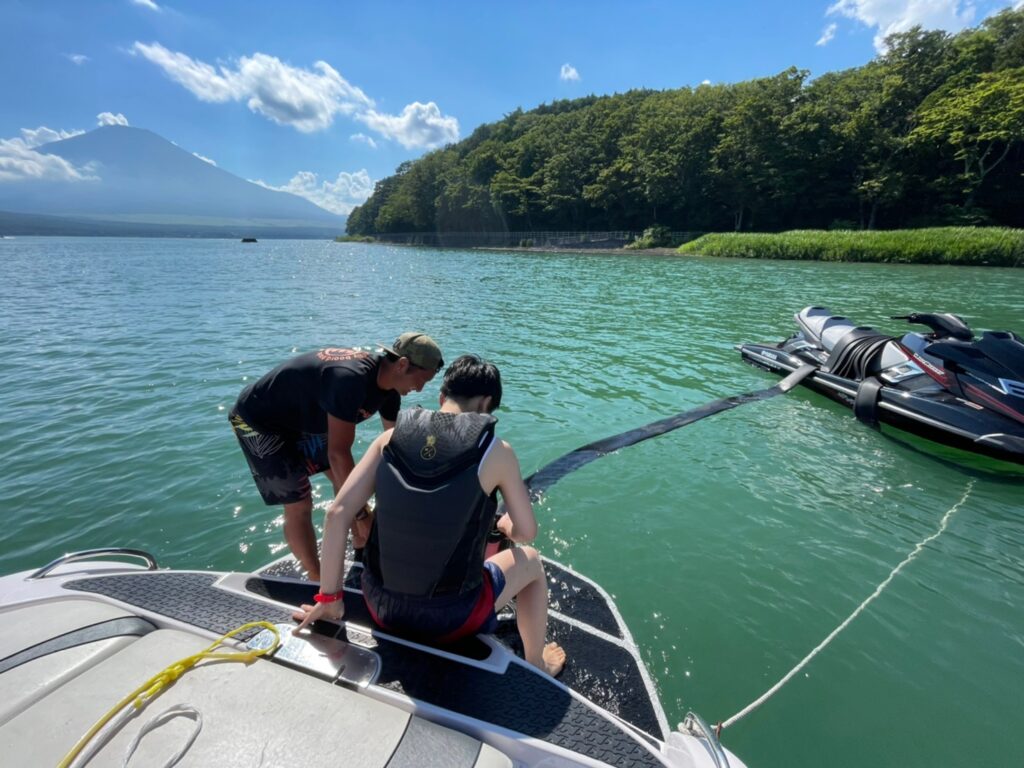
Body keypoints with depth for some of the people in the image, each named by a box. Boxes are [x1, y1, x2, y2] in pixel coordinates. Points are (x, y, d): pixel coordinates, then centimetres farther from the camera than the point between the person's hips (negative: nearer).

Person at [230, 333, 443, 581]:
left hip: (303, 420, 9)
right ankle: (319, 582, 11)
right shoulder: (350, 379, -39)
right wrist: (361, 514, -30)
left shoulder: (389, 386, -10)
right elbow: (338, 453, -37)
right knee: (299, 505, -8)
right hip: (259, 420, -9)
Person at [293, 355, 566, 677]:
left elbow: (338, 513, -9)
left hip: (380, 605, 4)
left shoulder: (392, 436, -7)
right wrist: (506, 526, 19)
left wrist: (329, 597, 1)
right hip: (448, 619, -3)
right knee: (530, 560, 24)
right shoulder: (496, 451, -15)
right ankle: (537, 666, 41)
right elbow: (526, 533, -5)